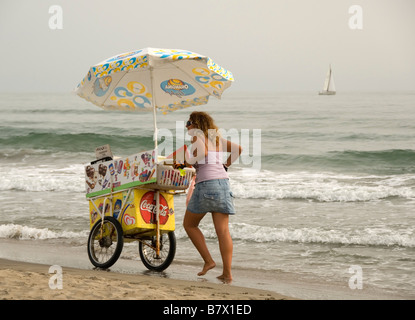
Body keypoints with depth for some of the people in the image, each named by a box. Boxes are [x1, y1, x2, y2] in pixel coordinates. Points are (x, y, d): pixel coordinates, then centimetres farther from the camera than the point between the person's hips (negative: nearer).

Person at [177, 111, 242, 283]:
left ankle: (208, 260, 4)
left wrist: (188, 162, -2)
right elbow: (238, 149, 22)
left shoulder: (196, 134, 3)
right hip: (223, 181, 6)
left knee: (189, 224, 12)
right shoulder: (216, 137, 22)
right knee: (223, 230, 1)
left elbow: (202, 152, -16)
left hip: (206, 182, -6)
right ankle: (227, 273, -4)